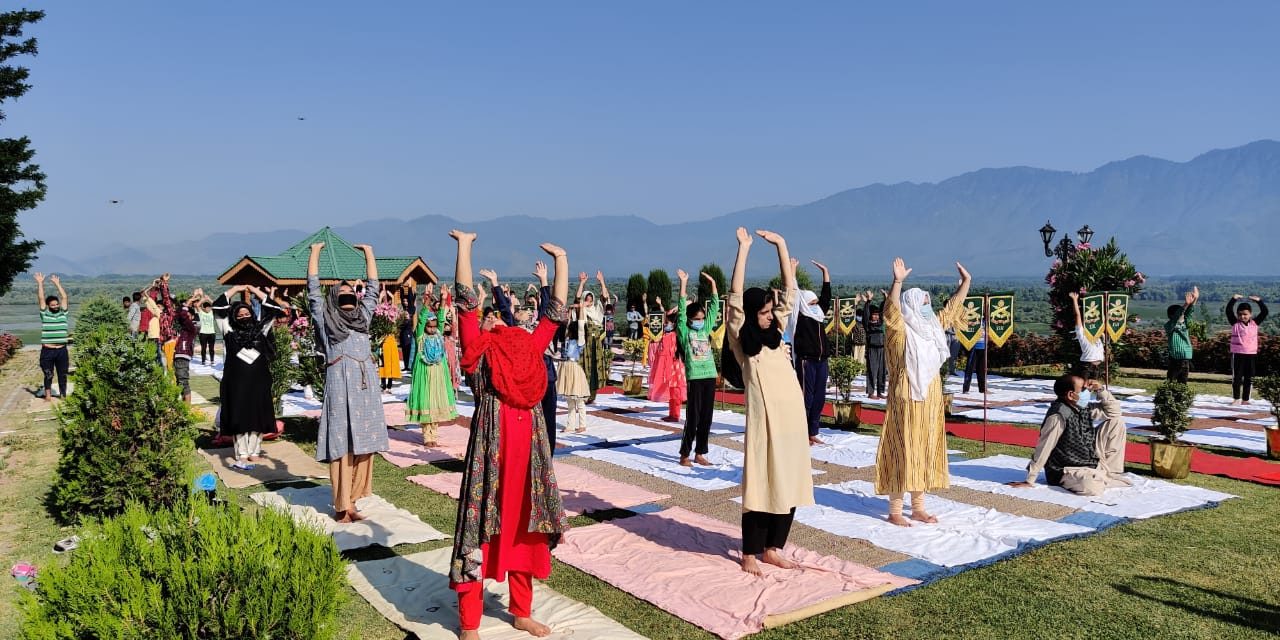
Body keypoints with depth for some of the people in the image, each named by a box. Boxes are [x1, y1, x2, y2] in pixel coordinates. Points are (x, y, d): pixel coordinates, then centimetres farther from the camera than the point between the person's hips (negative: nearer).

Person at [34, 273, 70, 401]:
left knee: (62, 375, 8)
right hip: (47, 350, -2)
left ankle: (63, 395, 15)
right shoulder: (44, 314, 3)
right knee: (48, 375, 7)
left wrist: (57, 283, 8)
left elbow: (64, 297, 5)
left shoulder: (63, 313, 8)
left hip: (62, 350, 2)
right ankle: (47, 396, 15)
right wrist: (40, 283, -1)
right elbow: (40, 298, -2)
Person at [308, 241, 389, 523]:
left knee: (363, 442, 1)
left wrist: (369, 253, 32)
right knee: (341, 443, -6)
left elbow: (373, 287, 28)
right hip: (340, 381, -4)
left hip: (366, 383, 4)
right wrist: (315, 252, 20)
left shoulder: (363, 315, 25)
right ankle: (342, 506, -4)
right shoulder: (325, 316, 16)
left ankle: (351, 500, 7)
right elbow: (313, 286, 14)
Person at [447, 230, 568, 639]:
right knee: (481, 531, 3)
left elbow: (556, 311, 17)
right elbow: (466, 301, -3)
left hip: (527, 453, 5)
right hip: (491, 453, -5)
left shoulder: (530, 348, 12)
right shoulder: (480, 351, 1)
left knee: (524, 528, 14)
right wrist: (464, 245, -2)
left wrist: (561, 260, 20)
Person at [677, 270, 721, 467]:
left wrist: (713, 283, 9)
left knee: (706, 418, 8)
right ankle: (685, 454, 7)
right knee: (693, 418, -4)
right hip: (694, 377, -5)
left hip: (710, 375, 5)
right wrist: (683, 284, -13)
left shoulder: (706, 329, 13)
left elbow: (714, 308, 13)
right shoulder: (684, 332, 0)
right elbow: (682, 309, -9)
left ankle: (700, 454, 17)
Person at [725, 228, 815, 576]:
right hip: (764, 416, -6)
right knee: (761, 482, -1)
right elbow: (736, 295, -10)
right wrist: (743, 248, -11)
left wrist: (780, 244, 8)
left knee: (789, 481, 9)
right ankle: (749, 554, 10)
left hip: (792, 415, 6)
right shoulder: (740, 337, 0)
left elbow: (790, 289, 13)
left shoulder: (776, 331, 14)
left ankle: (772, 548, 21)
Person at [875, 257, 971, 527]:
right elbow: (892, 310, -30)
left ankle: (918, 507, 21)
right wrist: (897, 281, -43)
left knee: (926, 450, 11)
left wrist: (965, 282, 20)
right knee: (902, 451, -5)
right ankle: (895, 511, 2)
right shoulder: (900, 331, -11)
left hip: (930, 400, 8)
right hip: (906, 400, -8)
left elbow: (952, 308, 24)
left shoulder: (932, 327, 11)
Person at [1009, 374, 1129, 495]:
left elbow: (1116, 411, 9)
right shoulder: (1058, 416, -26)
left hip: (1092, 460, 8)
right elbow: (1043, 448, -25)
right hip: (1068, 470, -8)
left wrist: (1101, 390, -9)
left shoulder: (1086, 408, -3)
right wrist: (1029, 481, -22)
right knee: (1094, 488, -38)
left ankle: (1112, 472, 10)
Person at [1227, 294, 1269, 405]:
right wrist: (1233, 299, -19)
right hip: (1237, 353, -2)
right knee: (1236, 377, 2)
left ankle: (1245, 399, 14)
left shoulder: (1255, 323, 4)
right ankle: (1236, 398, 10)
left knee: (1249, 378, 7)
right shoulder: (1235, 323, -2)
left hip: (1251, 354, 2)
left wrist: (1259, 301, -10)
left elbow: (1264, 312, -1)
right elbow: (1228, 311, -13)